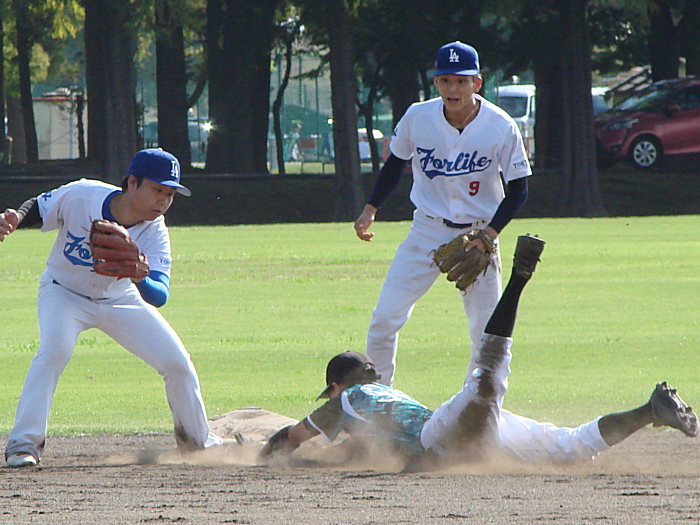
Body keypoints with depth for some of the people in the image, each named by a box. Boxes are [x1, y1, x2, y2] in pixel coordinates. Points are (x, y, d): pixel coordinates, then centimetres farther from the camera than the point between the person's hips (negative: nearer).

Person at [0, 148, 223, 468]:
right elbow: (38, 208, -10)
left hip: (120, 299, 3)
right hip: (64, 294, -3)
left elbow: (159, 295, -35)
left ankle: (197, 440, 24)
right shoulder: (80, 196, -28)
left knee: (178, 363, -2)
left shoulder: (155, 234, -24)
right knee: (54, 349, -31)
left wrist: (139, 278, -57)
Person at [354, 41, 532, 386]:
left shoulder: (502, 128, -15)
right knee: (384, 319, -6)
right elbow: (395, 164, 10)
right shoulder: (417, 118, -9)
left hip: (478, 235, -1)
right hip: (427, 232, 1)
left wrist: (490, 234, -18)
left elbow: (518, 189, -6)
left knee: (488, 334, -2)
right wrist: (370, 209, 0)